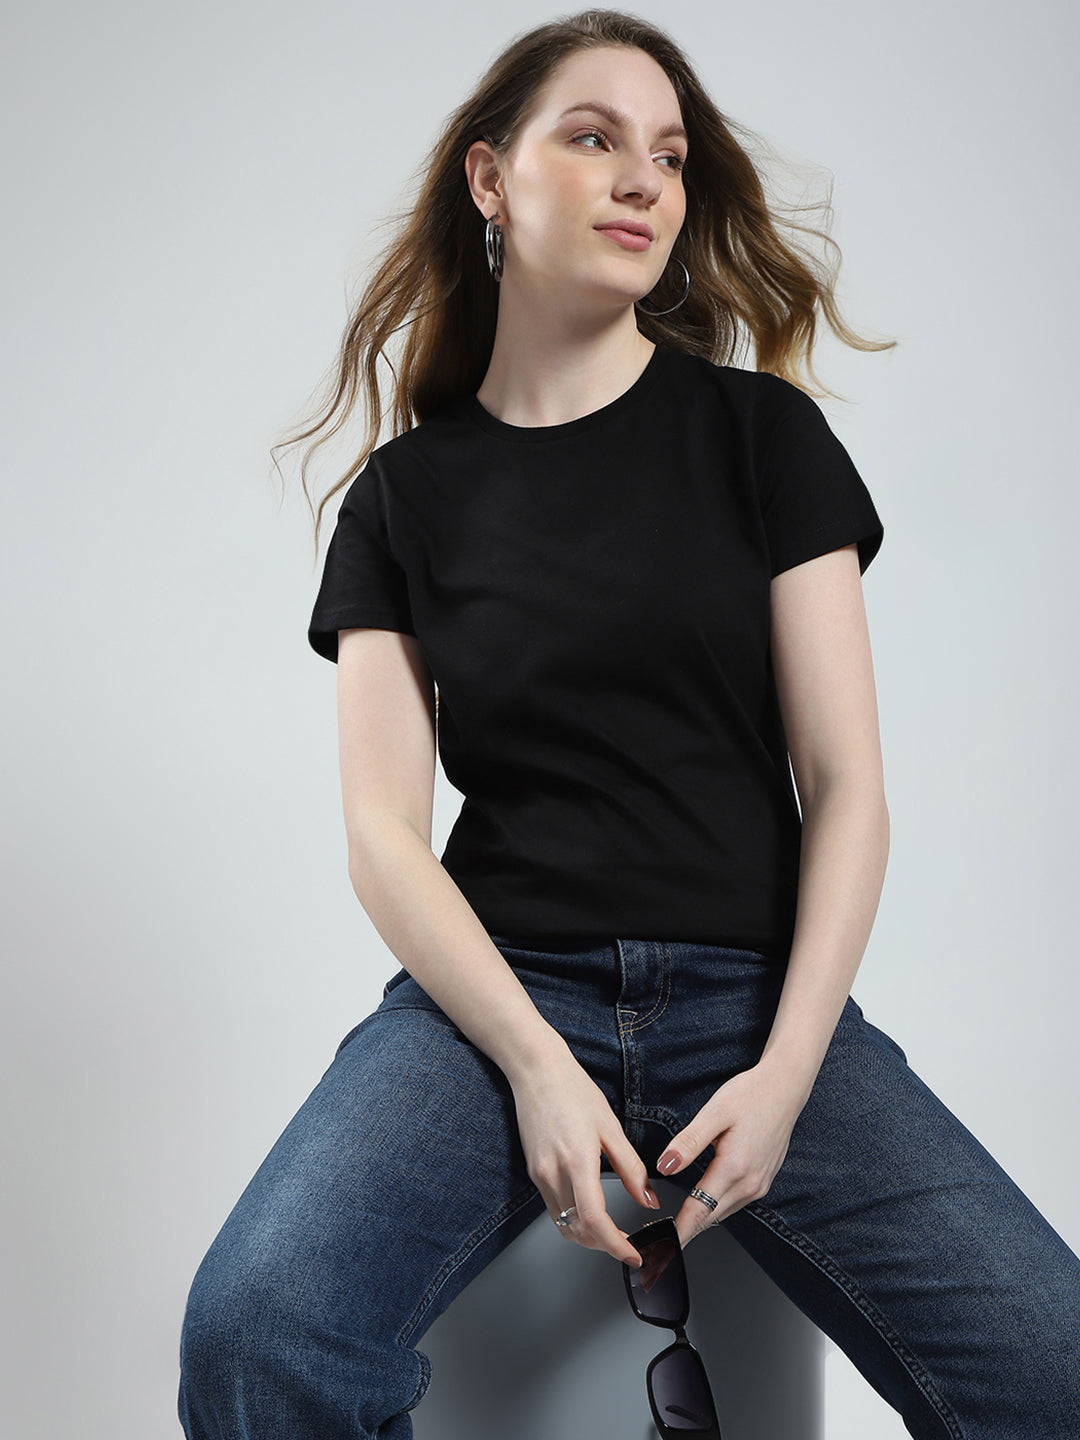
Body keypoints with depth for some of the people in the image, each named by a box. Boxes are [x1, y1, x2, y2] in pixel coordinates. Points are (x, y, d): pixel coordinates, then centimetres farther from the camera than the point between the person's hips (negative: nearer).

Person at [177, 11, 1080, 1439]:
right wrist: (537, 1063, -14)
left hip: (759, 996, 1)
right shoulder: (405, 493, 8)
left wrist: (788, 1069, -11)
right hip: (498, 988, 0)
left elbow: (845, 783, 1)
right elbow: (384, 831, 0)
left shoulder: (763, 433, 7)